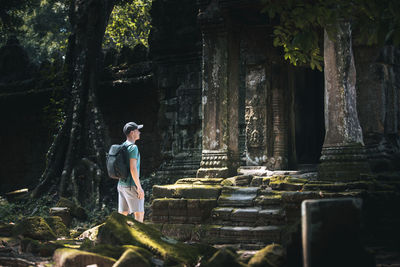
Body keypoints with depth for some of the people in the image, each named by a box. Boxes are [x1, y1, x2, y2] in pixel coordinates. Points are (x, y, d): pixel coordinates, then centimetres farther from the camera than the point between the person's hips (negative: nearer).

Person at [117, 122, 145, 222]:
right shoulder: (133, 147, -15)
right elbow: (133, 169, -22)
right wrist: (139, 188, -19)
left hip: (121, 184, 9)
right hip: (131, 186, -9)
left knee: (123, 214, 8)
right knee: (139, 213, -3)